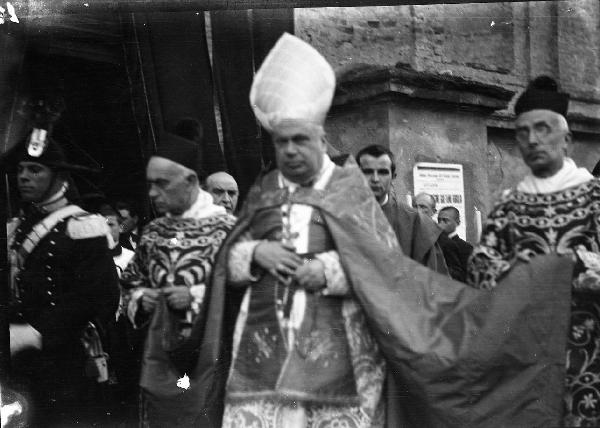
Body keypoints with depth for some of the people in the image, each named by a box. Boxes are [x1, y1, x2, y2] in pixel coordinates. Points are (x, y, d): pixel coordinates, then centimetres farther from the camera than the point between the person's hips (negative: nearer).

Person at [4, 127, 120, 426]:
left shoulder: (80, 227, -10)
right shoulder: (15, 228, 10)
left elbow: (100, 297, -18)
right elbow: (13, 290, 15)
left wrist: (35, 333, -23)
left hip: (66, 369, -6)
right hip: (19, 366, 6)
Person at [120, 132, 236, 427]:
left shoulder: (225, 227, -7)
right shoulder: (153, 231, 10)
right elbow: (130, 283, 20)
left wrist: (197, 296, -18)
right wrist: (140, 297, -1)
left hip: (208, 356, -5)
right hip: (159, 356, 5)